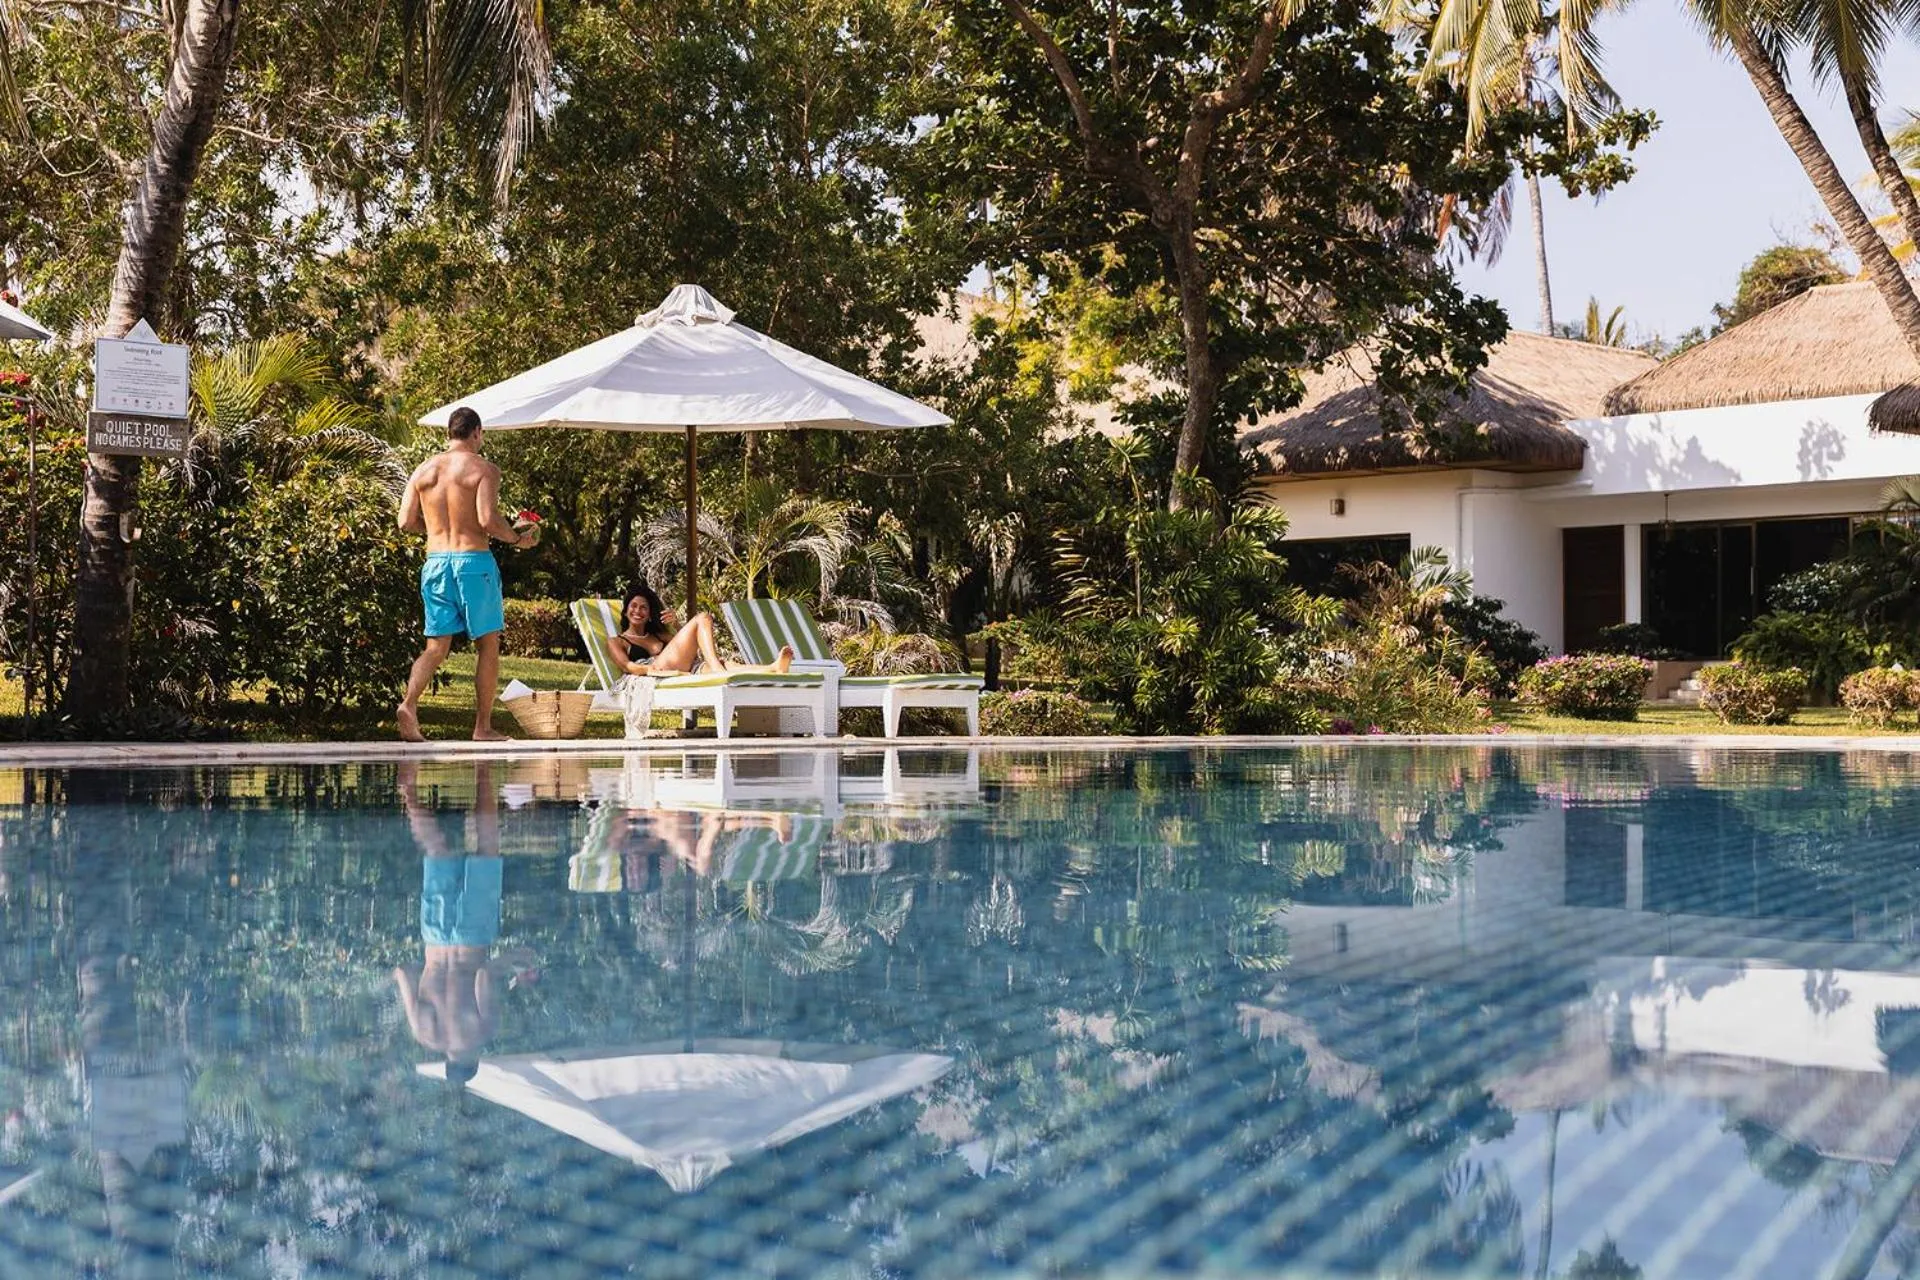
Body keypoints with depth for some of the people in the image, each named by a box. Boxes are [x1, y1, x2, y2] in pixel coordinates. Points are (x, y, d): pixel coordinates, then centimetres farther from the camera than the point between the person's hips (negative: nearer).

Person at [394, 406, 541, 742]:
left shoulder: (423, 469, 9)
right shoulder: (484, 469, -5)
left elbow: (406, 521, 6)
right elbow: (488, 519, -17)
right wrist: (517, 539, 0)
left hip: (435, 561, 5)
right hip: (473, 561, -4)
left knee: (437, 647, 9)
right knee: (487, 644, 7)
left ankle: (409, 703, -14)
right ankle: (483, 727, 9)